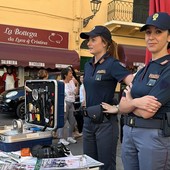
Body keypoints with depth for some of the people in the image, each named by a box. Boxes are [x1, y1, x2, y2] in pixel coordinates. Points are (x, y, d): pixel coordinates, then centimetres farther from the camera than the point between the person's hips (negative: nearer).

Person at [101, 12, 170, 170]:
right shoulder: (142, 71, 11)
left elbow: (147, 112, -19)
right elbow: (122, 106, 4)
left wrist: (129, 100, 0)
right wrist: (135, 102, -17)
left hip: (155, 136, -7)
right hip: (129, 133, 7)